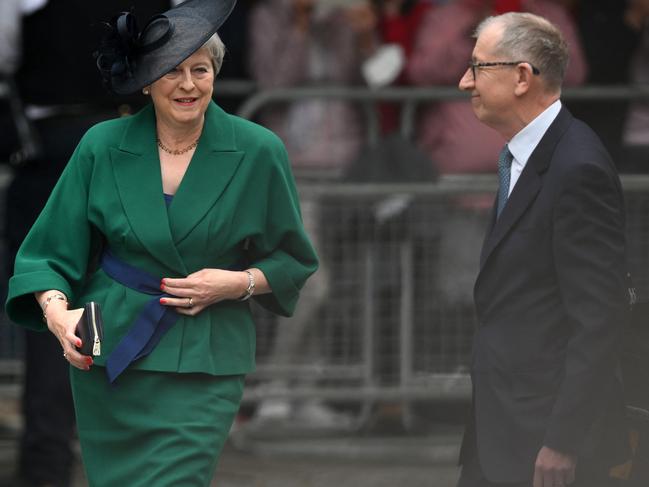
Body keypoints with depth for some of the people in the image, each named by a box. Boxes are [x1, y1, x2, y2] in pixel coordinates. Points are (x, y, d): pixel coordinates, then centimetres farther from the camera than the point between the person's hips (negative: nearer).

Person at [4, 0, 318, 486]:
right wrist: (57, 311, -16)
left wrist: (238, 283, -11)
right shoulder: (103, 147, -1)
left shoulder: (258, 153, -3)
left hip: (201, 368, -2)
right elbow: (50, 252, 3)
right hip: (109, 352, 2)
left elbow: (293, 260, 8)